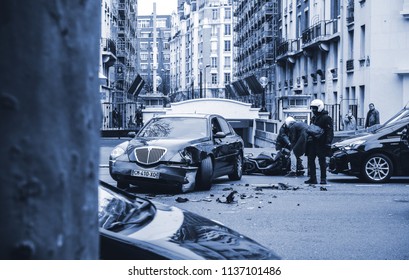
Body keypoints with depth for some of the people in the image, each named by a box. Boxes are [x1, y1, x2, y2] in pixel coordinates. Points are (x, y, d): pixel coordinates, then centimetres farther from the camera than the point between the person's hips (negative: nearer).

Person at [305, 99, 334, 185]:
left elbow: (330, 131, -13)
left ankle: (323, 179, 3)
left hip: (321, 144, -8)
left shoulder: (326, 118, -7)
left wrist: (328, 142, -21)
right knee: (311, 160, 5)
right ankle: (312, 178, 10)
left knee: (322, 161, -3)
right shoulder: (313, 118, 19)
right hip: (313, 143, 8)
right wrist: (309, 138, 22)